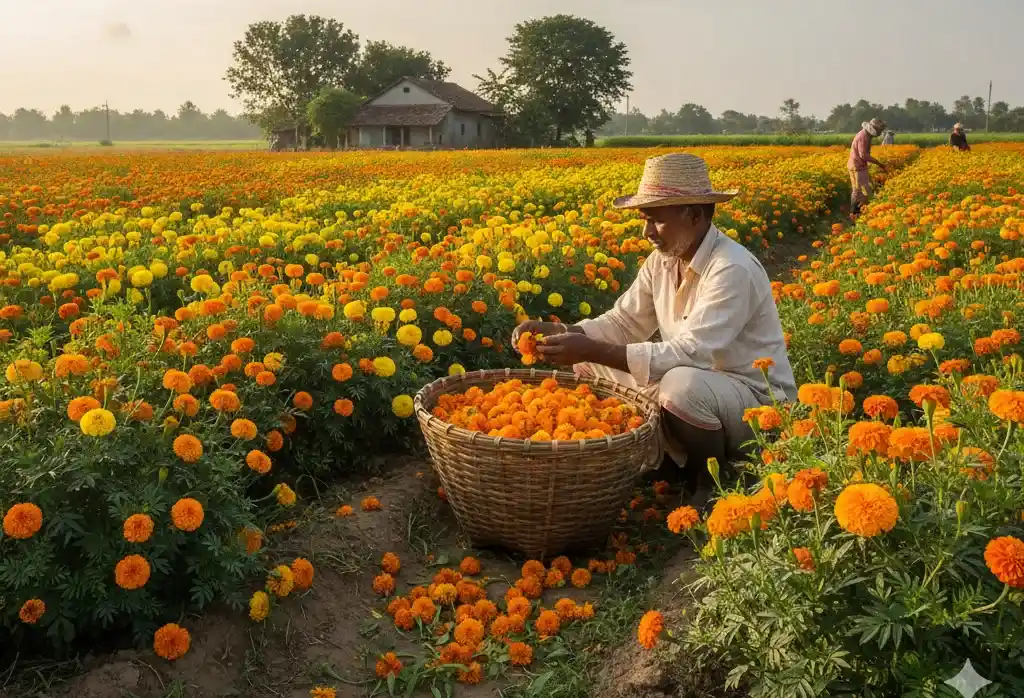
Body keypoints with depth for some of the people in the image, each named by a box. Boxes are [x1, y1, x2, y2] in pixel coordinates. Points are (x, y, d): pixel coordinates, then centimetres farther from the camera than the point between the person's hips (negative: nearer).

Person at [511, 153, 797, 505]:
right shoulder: (663, 260, 0)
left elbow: (689, 354, -33)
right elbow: (623, 322, 2)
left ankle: (713, 484, -10)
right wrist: (557, 332, -15)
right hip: (697, 381, 8)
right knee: (587, 364, 1)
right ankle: (669, 456, 6)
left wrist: (592, 350, -35)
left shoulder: (733, 270, -26)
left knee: (681, 385, -40)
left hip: (758, 399, -8)